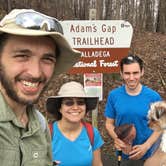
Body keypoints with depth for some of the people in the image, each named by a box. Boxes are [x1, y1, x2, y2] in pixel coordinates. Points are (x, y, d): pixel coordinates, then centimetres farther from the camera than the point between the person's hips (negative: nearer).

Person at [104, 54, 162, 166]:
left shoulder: (153, 96, -13)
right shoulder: (114, 95, -10)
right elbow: (109, 123, -2)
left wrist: (146, 146, -18)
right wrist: (116, 138, -20)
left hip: (149, 153, -1)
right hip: (125, 154, 1)